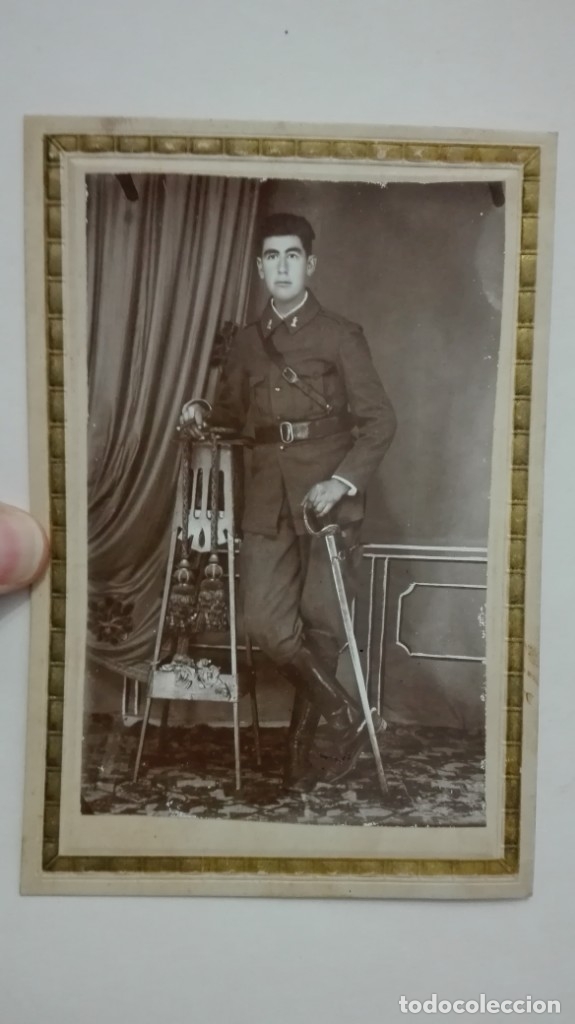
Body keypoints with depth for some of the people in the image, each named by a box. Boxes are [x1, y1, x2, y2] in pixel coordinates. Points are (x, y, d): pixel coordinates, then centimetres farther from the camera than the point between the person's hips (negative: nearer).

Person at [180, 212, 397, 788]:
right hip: (268, 502, 4)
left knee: (320, 627, 1)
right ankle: (344, 717, 14)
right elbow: (234, 411, 27)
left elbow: (379, 421, -3)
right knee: (264, 623, -7)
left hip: (328, 499, -3)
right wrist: (203, 415, 5)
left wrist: (344, 481, -16)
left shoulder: (340, 336, 2)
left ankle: (303, 745, 24)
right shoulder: (248, 342, 15)